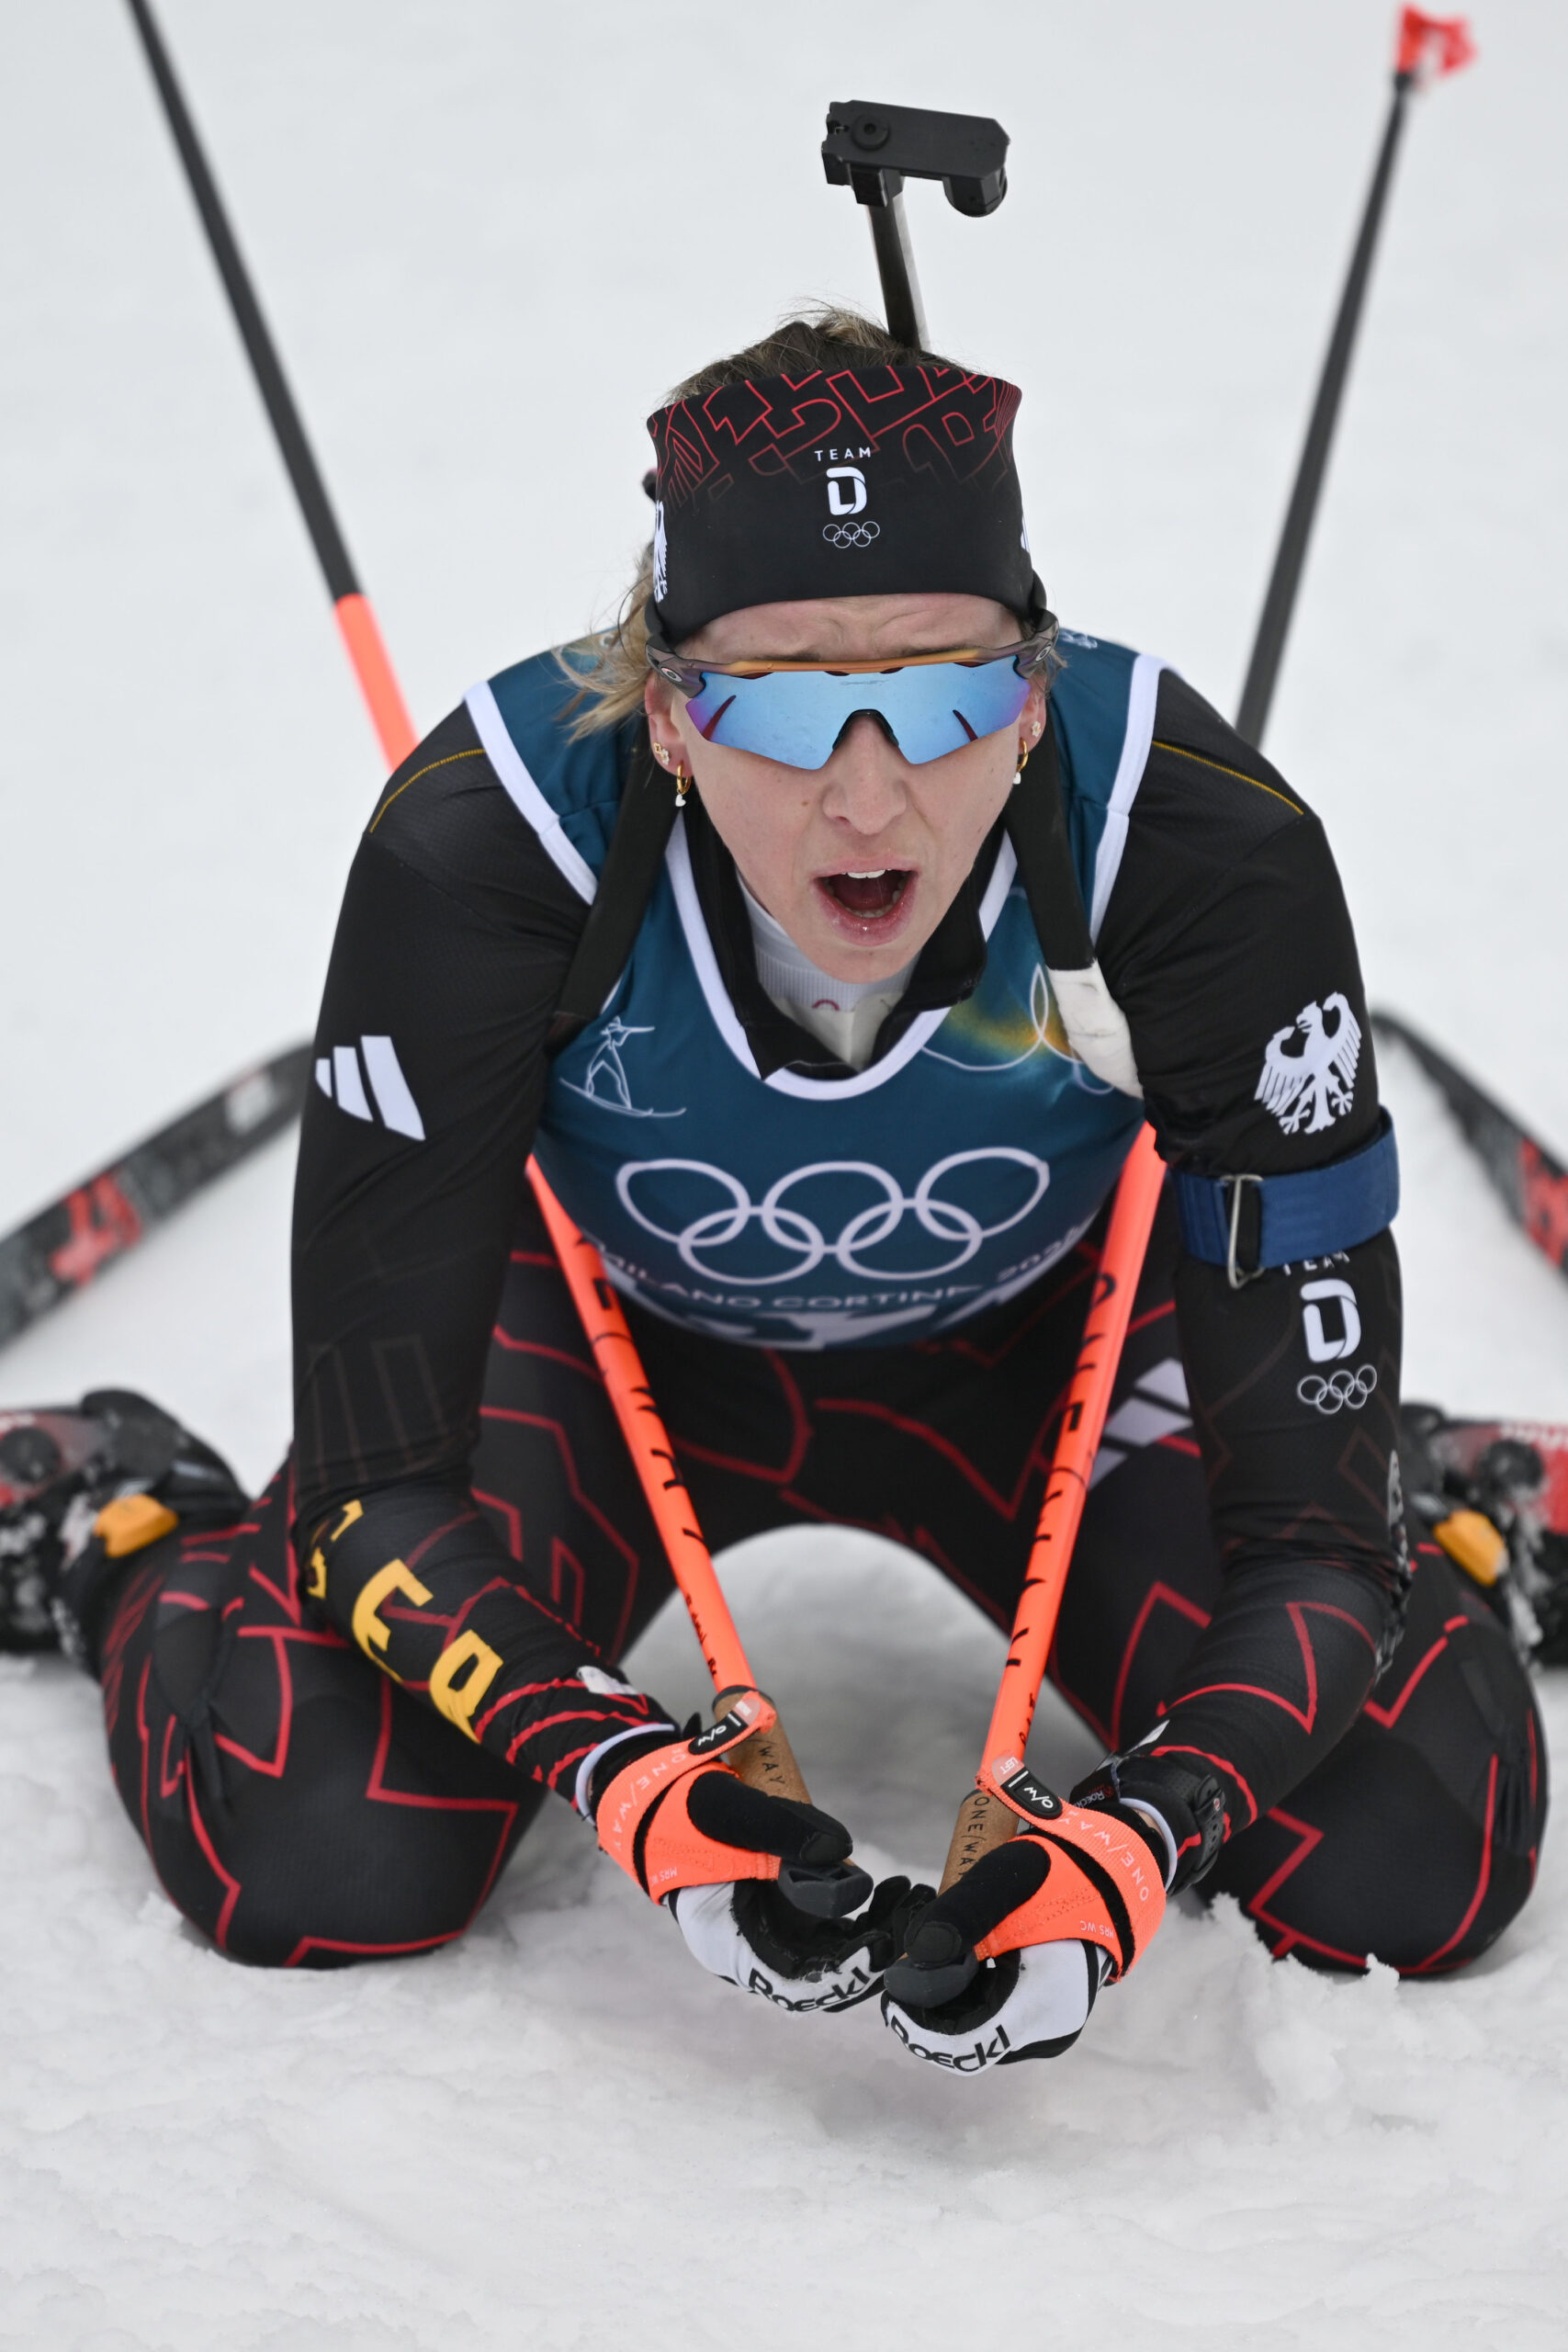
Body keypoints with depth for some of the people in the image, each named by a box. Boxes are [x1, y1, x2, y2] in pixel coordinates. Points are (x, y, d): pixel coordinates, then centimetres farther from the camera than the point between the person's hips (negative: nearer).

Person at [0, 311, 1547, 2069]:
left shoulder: (1195, 841, -36)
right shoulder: (487, 842, -36)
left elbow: (1313, 1505, -29)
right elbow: (378, 1476, -29)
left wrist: (1128, 1843, -46)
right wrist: (639, 1785, -45)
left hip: (1038, 1340, 1)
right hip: (619, 1331, 0)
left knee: (1407, 1870, -17)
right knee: (320, 1867, -22)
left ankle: (1441, 1539, 18)